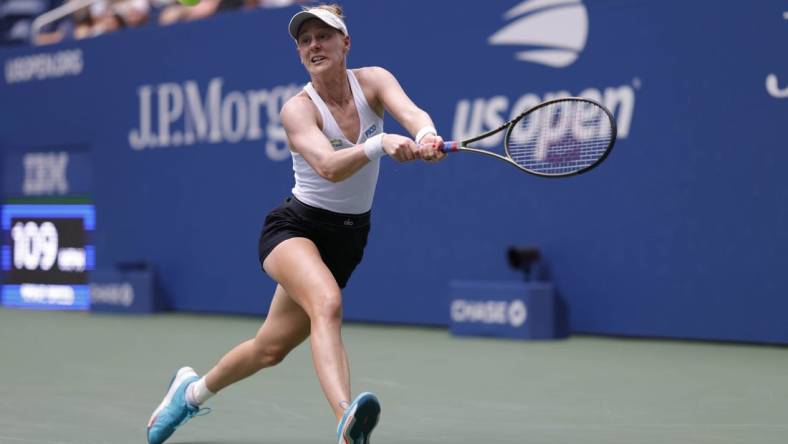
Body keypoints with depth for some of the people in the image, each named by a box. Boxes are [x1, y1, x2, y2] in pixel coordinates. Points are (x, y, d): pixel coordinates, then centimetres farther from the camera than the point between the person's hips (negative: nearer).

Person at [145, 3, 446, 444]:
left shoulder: (372, 81, -6)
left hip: (348, 238, 5)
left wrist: (426, 137, -50)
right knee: (327, 301, -37)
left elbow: (412, 113, -27)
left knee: (271, 347, 13)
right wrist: (380, 143, -51)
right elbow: (329, 167, -34)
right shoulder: (298, 109, -16)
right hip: (296, 228, -4)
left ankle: (194, 389, 39)